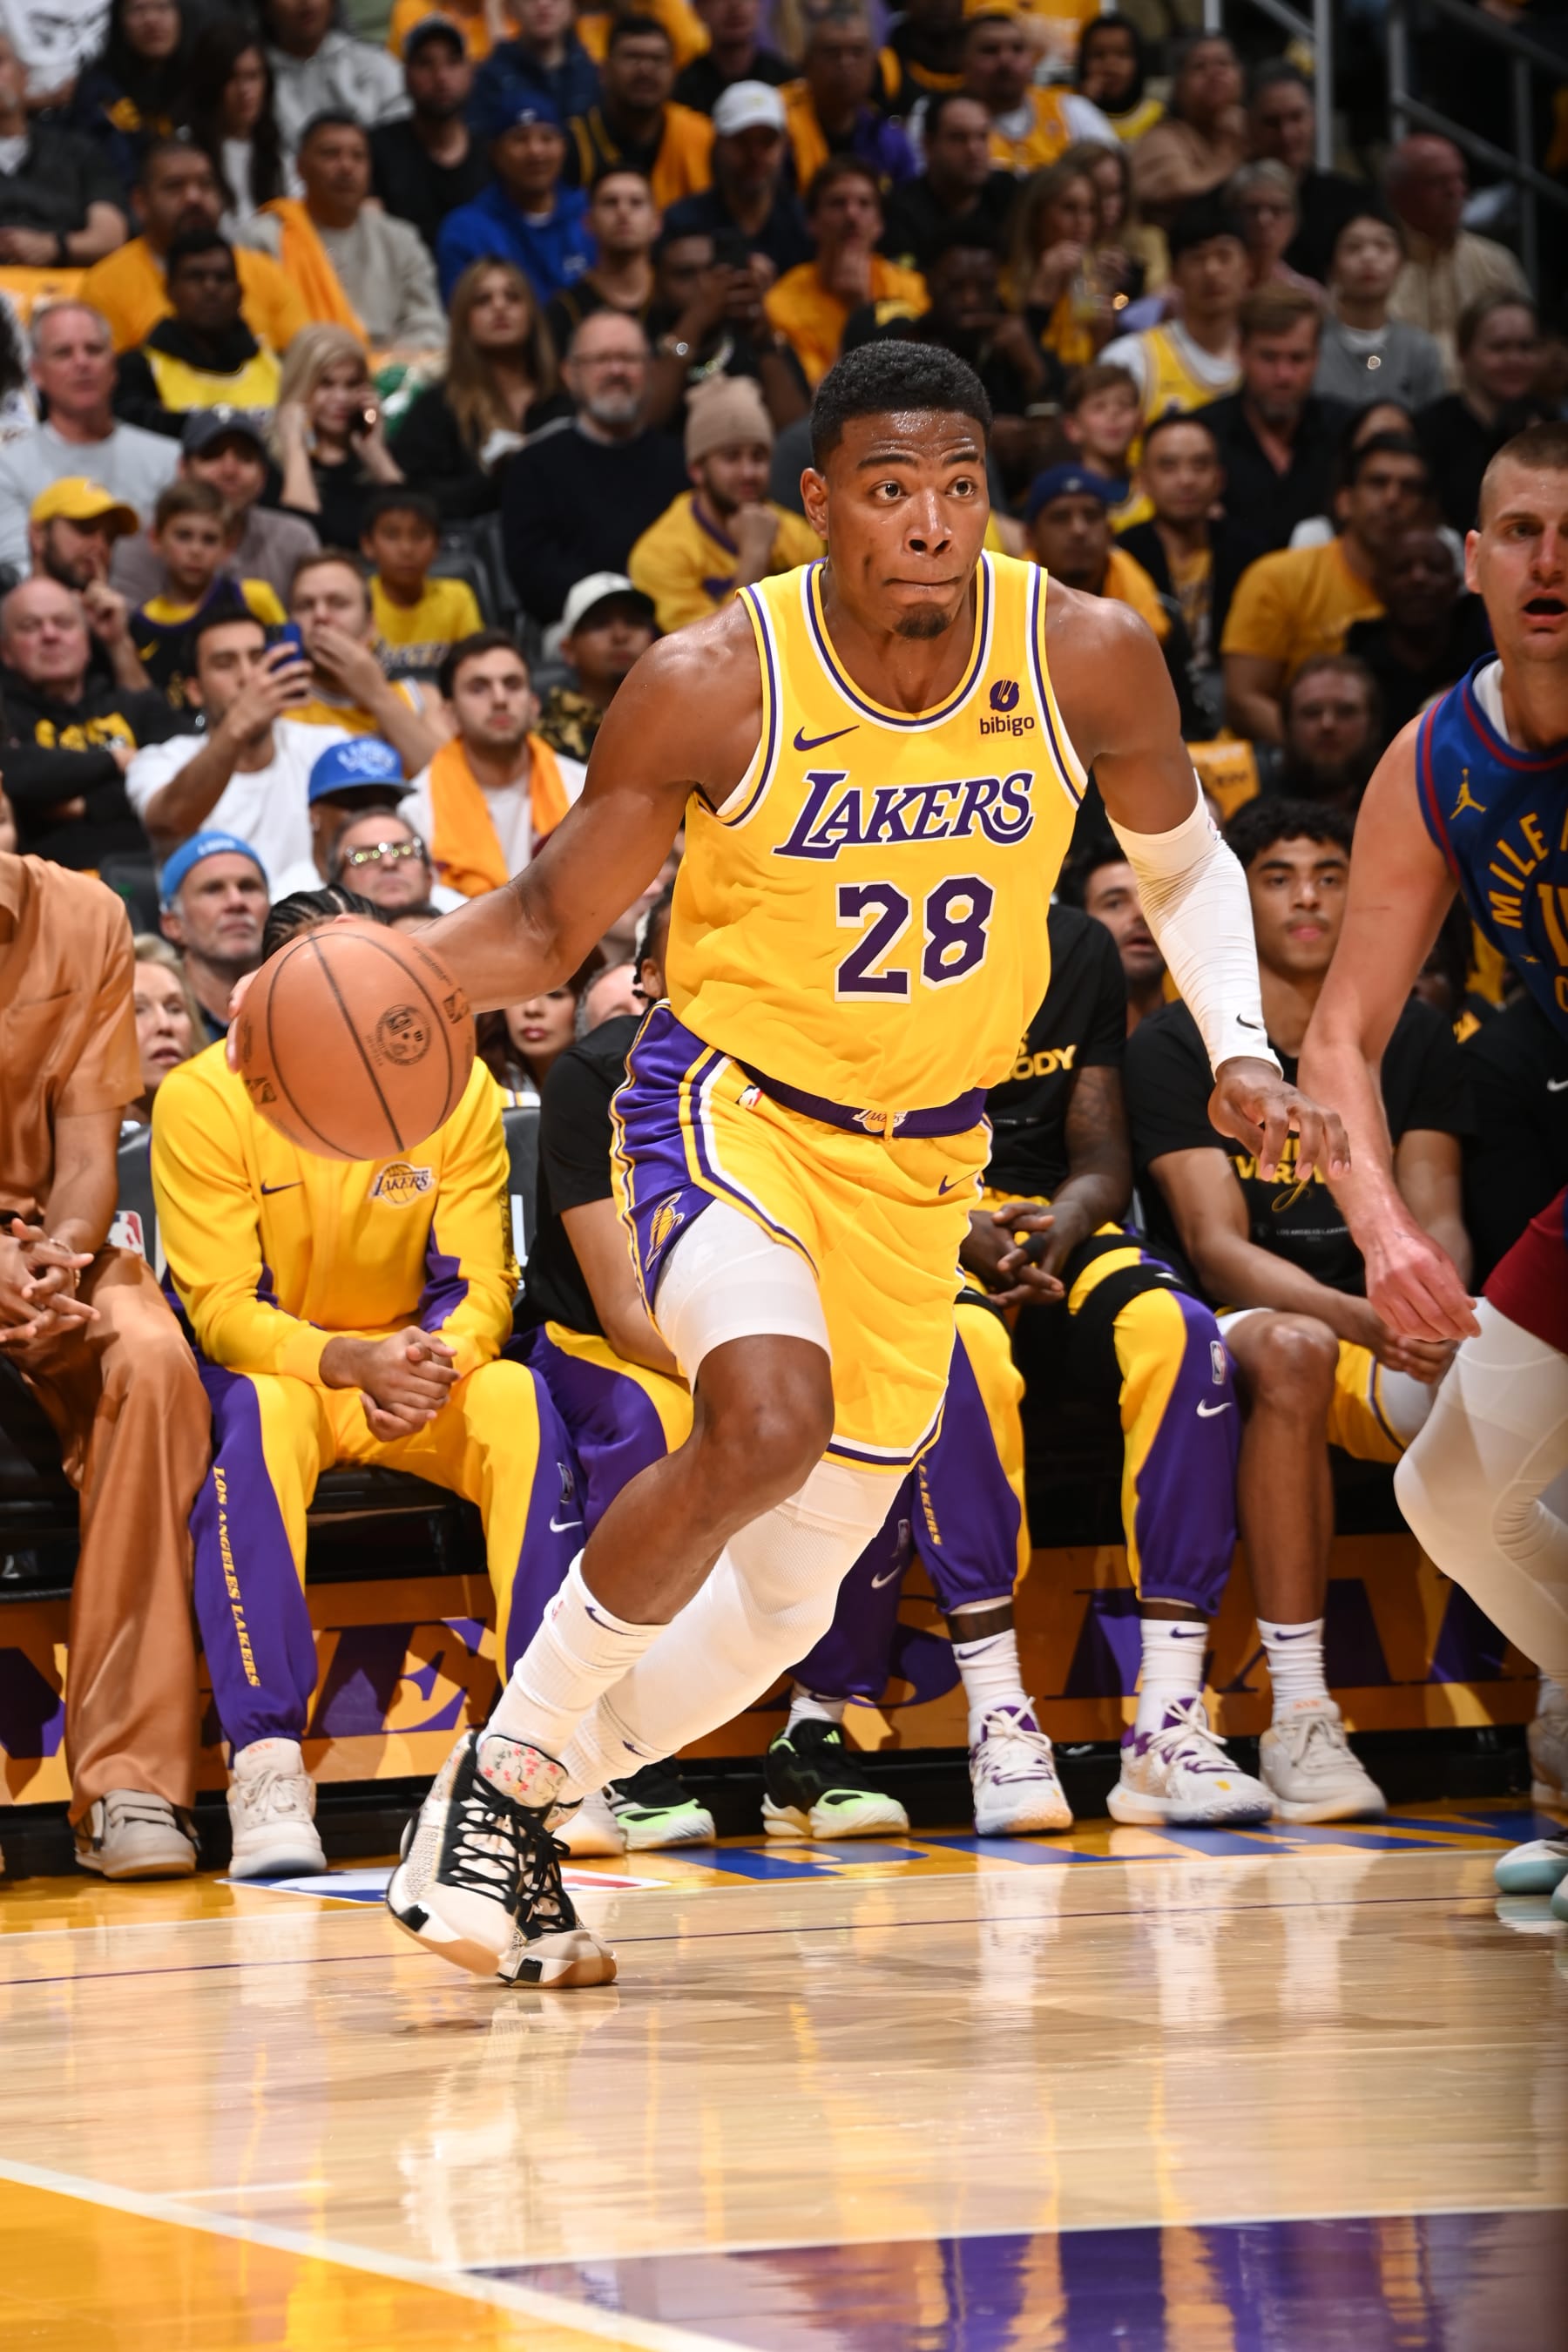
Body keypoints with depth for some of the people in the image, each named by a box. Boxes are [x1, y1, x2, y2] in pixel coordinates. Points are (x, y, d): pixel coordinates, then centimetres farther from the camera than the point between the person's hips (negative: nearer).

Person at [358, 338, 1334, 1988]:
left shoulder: (1087, 660, -11)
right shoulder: (715, 683, -19)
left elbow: (1186, 866, 9)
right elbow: (549, 921, -8)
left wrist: (1237, 1053, -6)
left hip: (919, 1158, 4)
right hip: (729, 1098, -4)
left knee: (787, 1602, 6)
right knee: (767, 1425, -33)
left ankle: (515, 1817, 29)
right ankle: (504, 1766, -13)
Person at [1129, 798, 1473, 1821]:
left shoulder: (1412, 1038, 10)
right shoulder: (1175, 1047, -2)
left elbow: (1435, 1219, 0)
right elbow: (1218, 1248, -13)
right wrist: (1355, 1316, -32)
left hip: (1386, 1358, 3)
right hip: (1233, 1330, -3)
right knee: (1293, 1349, -40)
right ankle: (1298, 1718, -39)